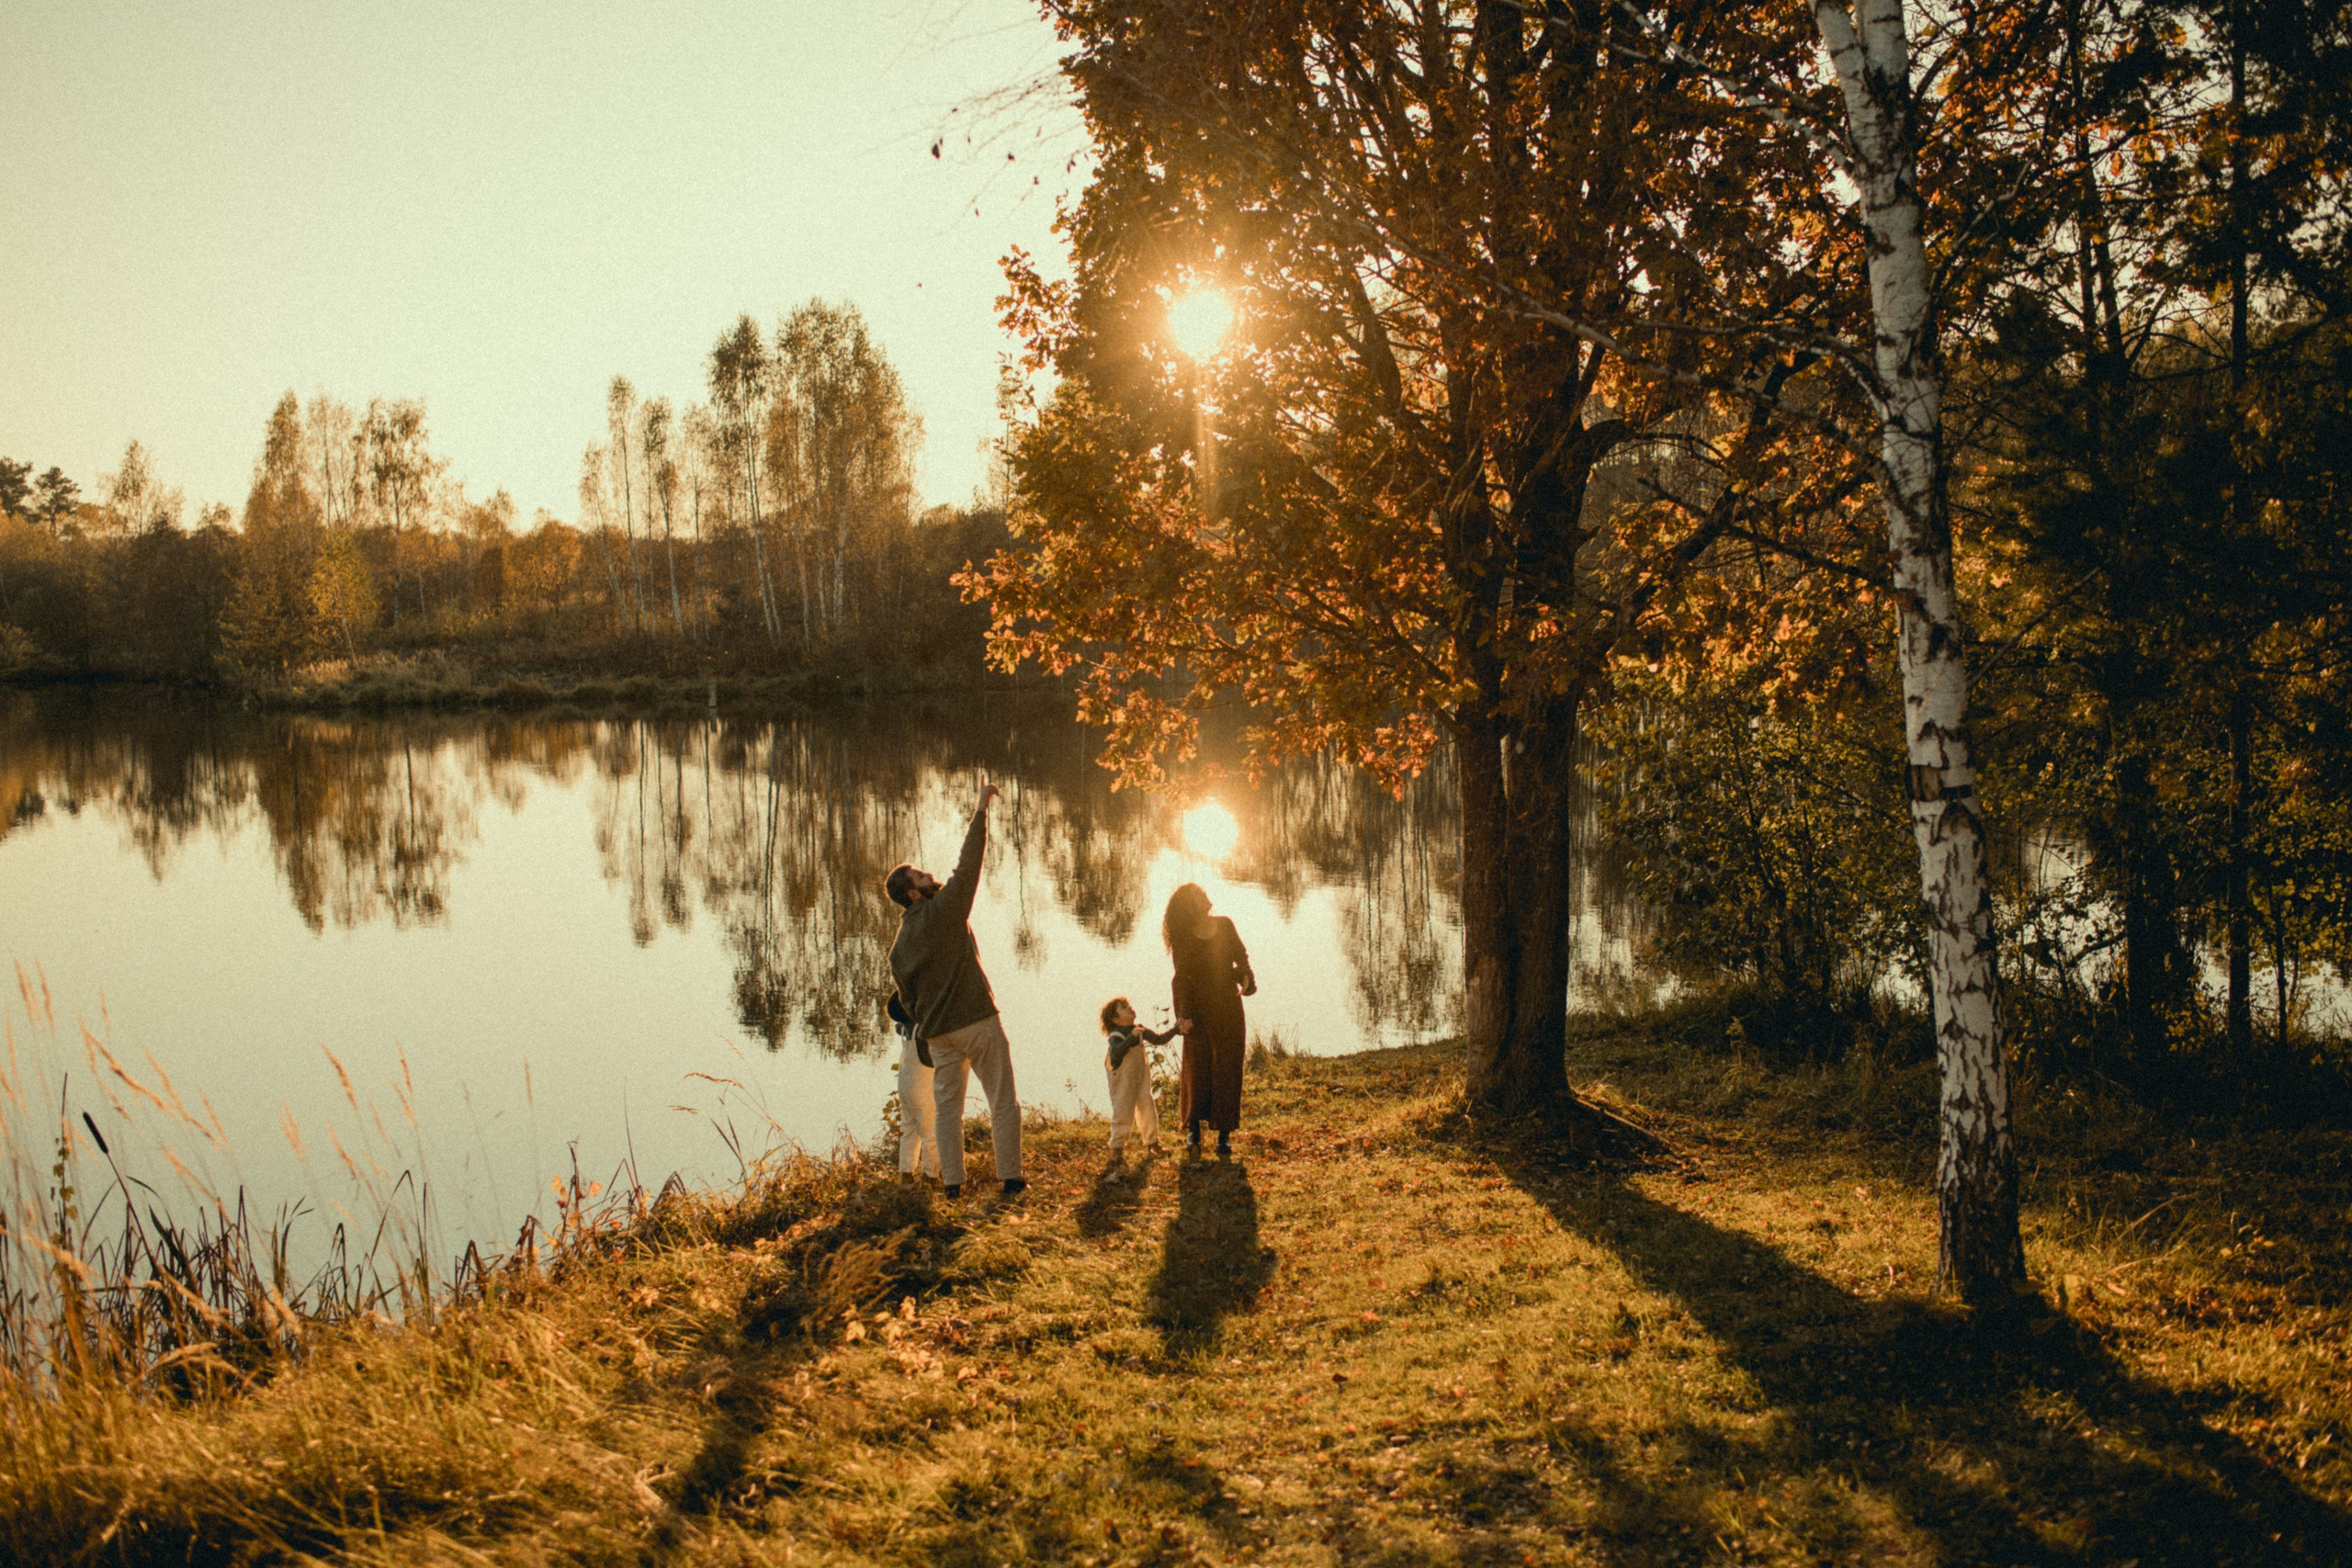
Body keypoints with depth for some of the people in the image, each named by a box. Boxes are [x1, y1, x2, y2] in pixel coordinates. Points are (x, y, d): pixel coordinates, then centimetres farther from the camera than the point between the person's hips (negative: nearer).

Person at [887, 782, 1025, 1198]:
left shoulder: (900, 944, 8)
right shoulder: (945, 909, -11)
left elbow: (907, 999, 13)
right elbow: (969, 863, -11)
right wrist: (981, 810, -6)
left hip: (939, 1033, 6)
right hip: (977, 1021, -5)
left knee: (946, 1105, 11)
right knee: (1003, 1101, 2)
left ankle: (952, 1181, 8)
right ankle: (1010, 1177, 1)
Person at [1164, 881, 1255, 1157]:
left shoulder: (1225, 926, 3)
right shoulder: (1183, 939, -6)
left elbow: (1241, 956, 11)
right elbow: (1182, 979, -7)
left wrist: (1246, 979, -9)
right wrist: (1184, 1015, -13)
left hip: (1229, 1008, 3)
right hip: (1200, 1011, -3)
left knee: (1227, 1070, 3)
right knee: (1197, 1068, -6)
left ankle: (1224, 1133, 7)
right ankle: (1193, 1129, 4)